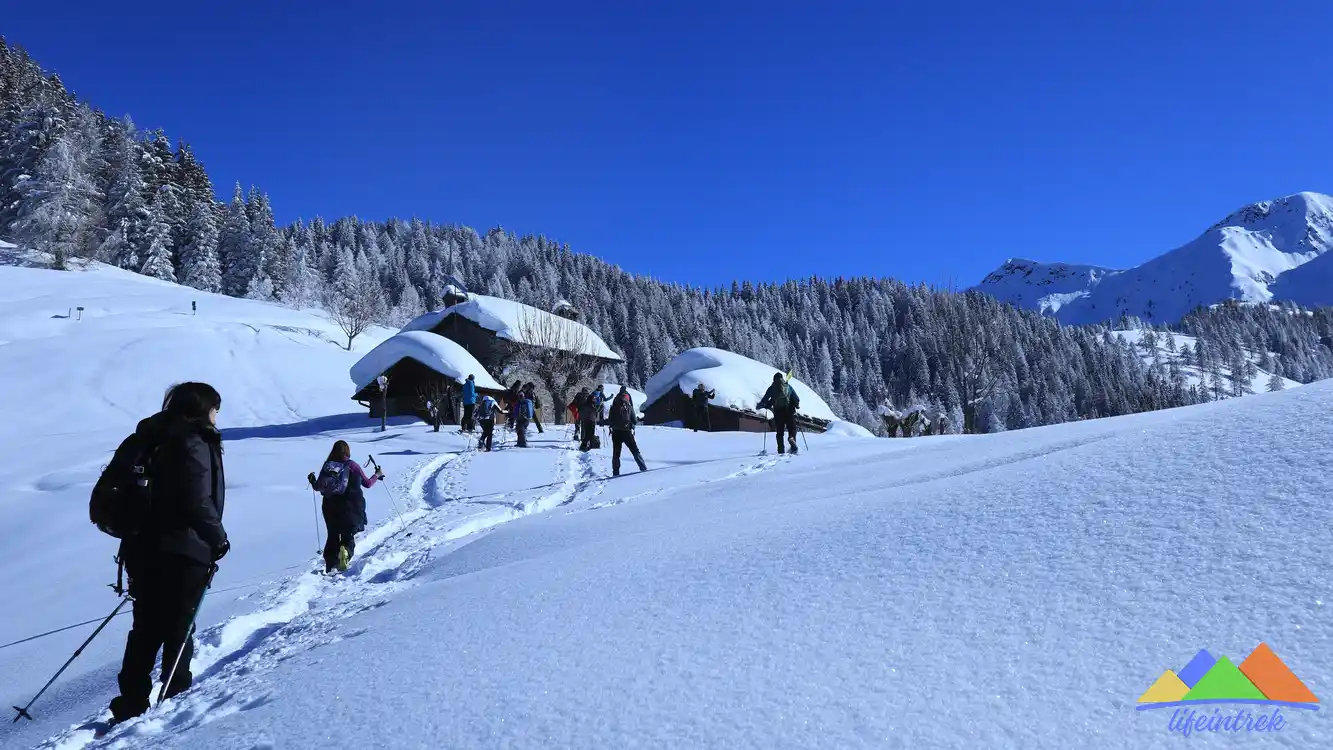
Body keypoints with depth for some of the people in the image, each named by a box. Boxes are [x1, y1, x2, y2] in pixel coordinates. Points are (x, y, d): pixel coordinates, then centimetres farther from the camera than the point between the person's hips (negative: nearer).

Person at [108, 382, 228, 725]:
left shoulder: (156, 441, 14)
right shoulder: (193, 443, -14)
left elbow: (154, 494, 19)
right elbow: (197, 503, -22)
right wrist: (218, 538, -9)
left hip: (144, 547, 8)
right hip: (181, 552, -8)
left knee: (147, 627, 13)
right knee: (178, 626, 4)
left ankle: (132, 699, 14)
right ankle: (177, 693, 13)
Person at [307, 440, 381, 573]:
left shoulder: (327, 465, 3)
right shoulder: (352, 465, -4)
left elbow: (318, 487, 8)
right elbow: (367, 484, 4)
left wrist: (312, 480, 30)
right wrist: (377, 475, 23)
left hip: (330, 507, 3)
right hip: (351, 506, -3)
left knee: (333, 536, 15)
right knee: (348, 536, 3)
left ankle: (329, 565, 8)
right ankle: (346, 552, -27)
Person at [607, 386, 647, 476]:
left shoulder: (613, 408, -1)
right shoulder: (629, 407, -5)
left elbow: (609, 421, 2)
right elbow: (635, 421, -2)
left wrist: (603, 422, 22)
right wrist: (638, 419, 19)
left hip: (616, 433, 1)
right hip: (627, 432, -1)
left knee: (616, 454, 11)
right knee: (635, 451, 8)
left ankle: (615, 472, 6)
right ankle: (643, 468, 3)